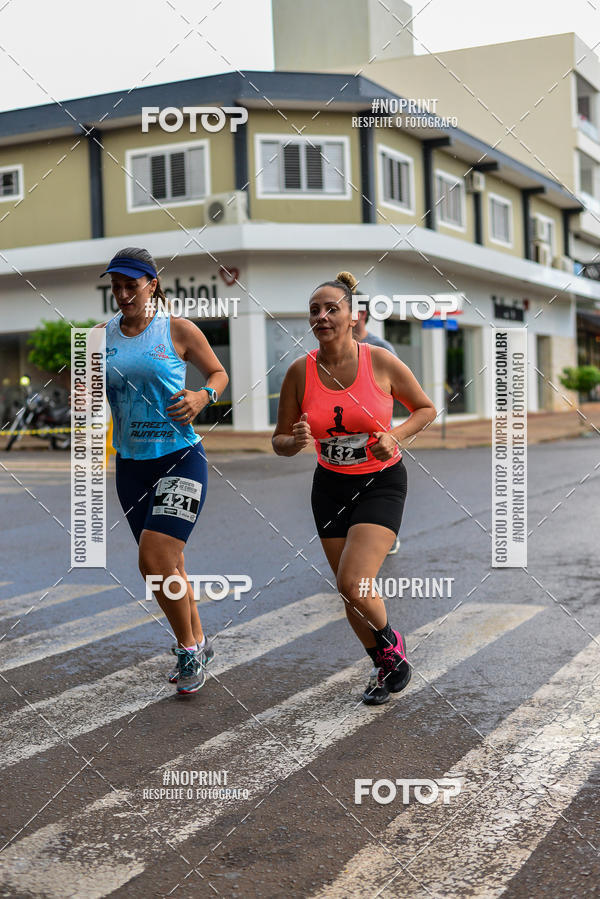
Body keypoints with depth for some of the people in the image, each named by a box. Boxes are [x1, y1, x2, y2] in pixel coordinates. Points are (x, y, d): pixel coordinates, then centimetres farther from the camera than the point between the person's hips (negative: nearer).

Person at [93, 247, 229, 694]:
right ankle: (198, 643, 35)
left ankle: (188, 649, 5)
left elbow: (219, 373, 7)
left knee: (155, 559, -17)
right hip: (131, 464, 5)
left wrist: (202, 397, -14)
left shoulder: (179, 330, -4)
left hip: (181, 458, -5)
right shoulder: (102, 335, 6)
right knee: (168, 565, 13)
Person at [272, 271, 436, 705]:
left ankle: (391, 641, 14)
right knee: (348, 589, 8)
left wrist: (394, 437, -16)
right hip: (331, 486, 4)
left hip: (381, 482, -3)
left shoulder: (382, 363, -13)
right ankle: (384, 666, 33)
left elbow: (426, 409, 1)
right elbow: (280, 442, 1)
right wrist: (295, 441, -22)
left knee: (354, 582, -19)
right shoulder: (300, 372, -7)